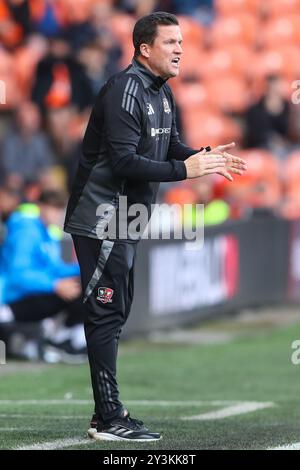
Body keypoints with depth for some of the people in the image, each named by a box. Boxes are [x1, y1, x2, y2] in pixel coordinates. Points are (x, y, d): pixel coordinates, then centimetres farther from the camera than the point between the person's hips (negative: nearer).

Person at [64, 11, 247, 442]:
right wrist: (184, 170, -24)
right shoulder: (125, 90, -19)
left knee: (116, 313, 13)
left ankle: (106, 415, 19)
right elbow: (125, 161, -25)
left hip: (126, 222, 10)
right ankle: (110, 419, -6)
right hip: (101, 220, -10)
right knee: (106, 314, -8)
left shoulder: (161, 92, 12)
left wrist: (206, 157, -1)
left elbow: (169, 146, 17)